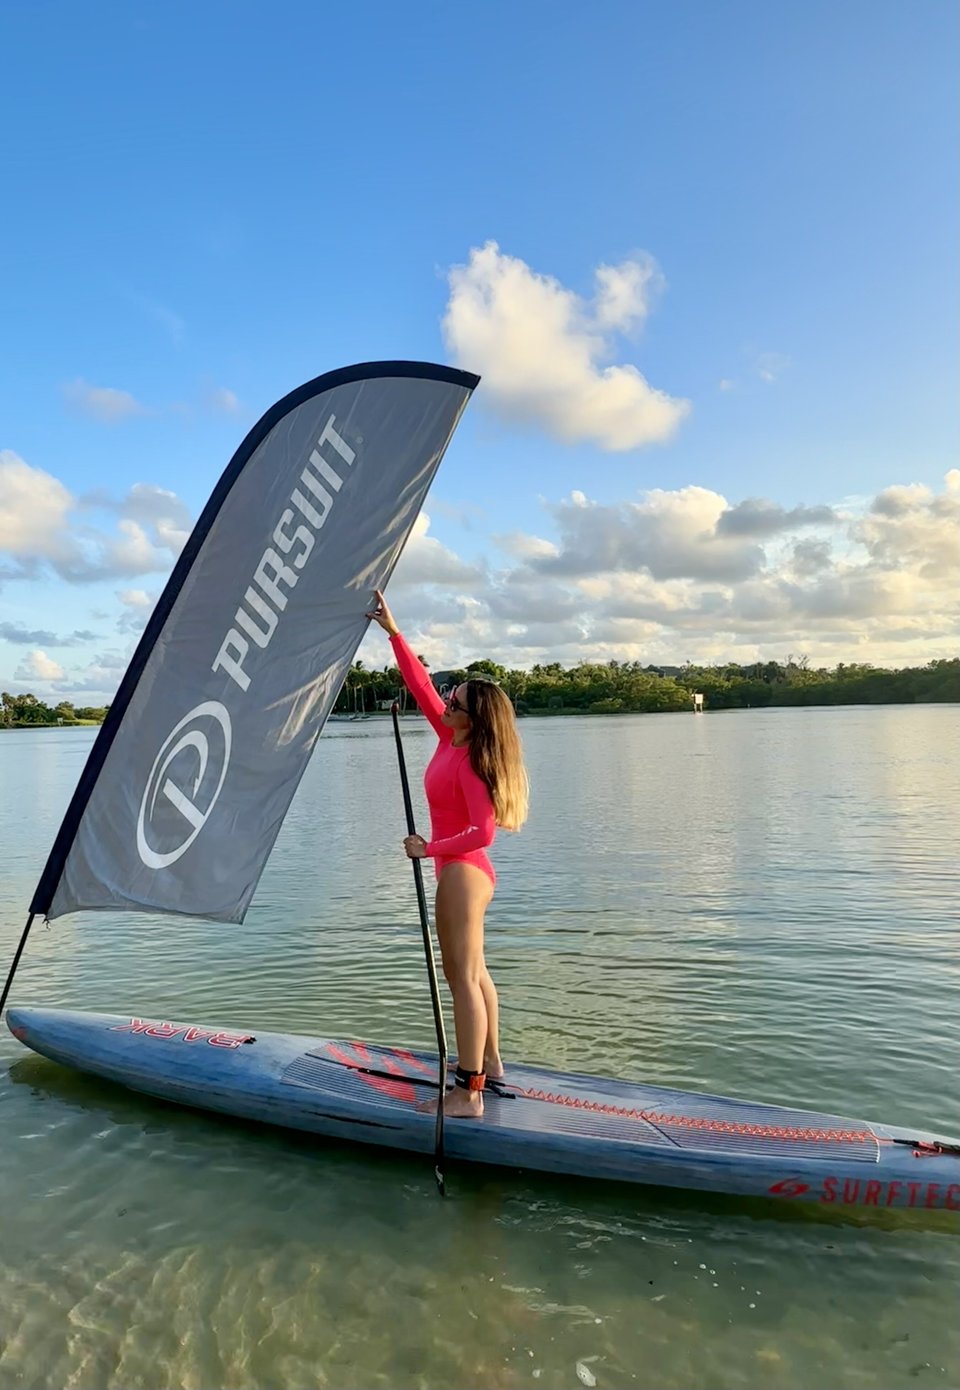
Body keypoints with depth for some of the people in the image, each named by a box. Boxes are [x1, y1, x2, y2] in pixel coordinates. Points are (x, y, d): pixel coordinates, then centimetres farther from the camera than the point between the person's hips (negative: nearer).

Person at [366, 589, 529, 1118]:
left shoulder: (470, 761, -20)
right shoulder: (450, 739, 4)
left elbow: (482, 832, -25)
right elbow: (419, 683, 9)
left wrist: (429, 848, -19)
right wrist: (392, 631, 8)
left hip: (461, 872, -10)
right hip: (463, 871, 10)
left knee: (462, 976, -7)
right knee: (473, 971, 20)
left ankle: (469, 1093, -2)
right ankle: (489, 1062, 35)